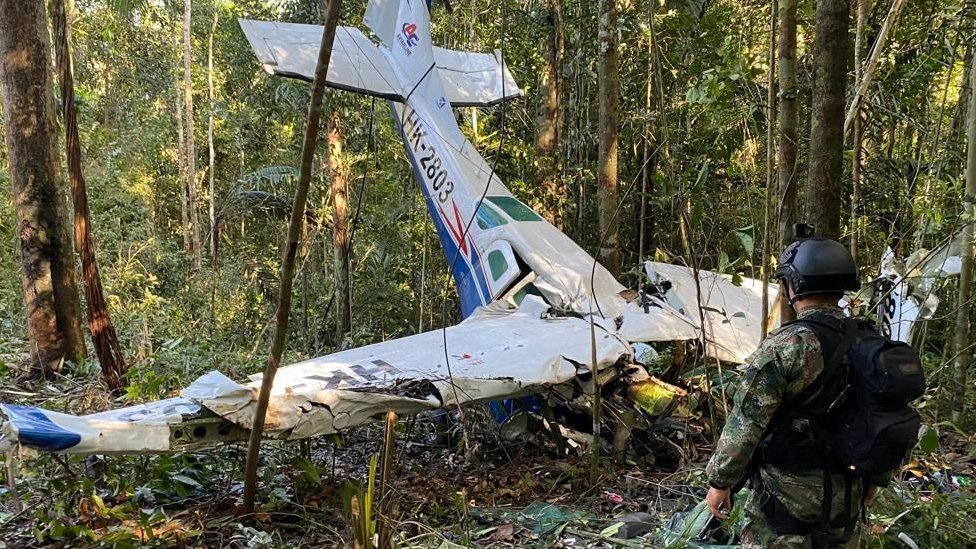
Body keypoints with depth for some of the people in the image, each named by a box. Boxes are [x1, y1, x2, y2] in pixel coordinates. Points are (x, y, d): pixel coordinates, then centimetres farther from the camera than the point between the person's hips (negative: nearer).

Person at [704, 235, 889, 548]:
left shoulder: (785, 347, -19)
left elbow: (745, 424, -18)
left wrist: (720, 481, -8)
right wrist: (873, 477, 21)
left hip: (787, 492, -6)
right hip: (846, 495, 6)